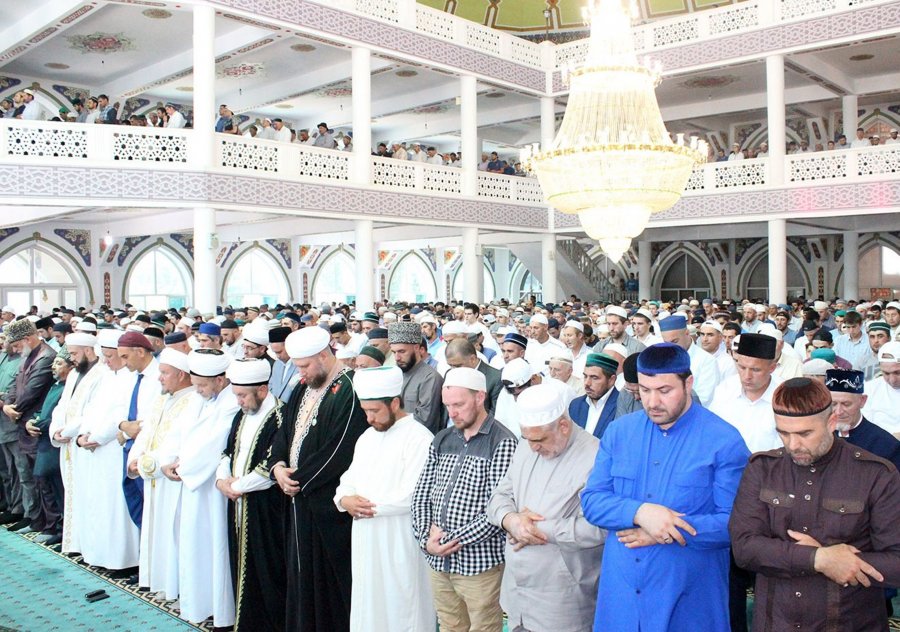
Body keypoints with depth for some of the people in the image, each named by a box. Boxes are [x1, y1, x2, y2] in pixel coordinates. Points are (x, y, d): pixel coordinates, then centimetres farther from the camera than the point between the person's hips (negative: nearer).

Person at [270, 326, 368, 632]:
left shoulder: (347, 391, -17)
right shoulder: (303, 387, 10)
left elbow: (338, 452, -21)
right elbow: (285, 430, 16)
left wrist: (300, 480, -13)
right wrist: (278, 465, -2)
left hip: (328, 504, -8)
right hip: (299, 497, 8)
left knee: (329, 577, 3)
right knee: (302, 571, 16)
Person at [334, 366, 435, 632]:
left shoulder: (419, 438, -13)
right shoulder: (368, 437, 13)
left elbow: (412, 496, -20)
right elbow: (349, 479, 15)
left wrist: (368, 505, -12)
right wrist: (345, 499, -8)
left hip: (400, 543, -7)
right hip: (366, 541, 8)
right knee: (367, 607, 14)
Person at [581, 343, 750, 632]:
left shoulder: (724, 441, -10)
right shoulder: (619, 431, 2)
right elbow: (591, 500, 0)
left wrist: (663, 532, -19)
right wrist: (639, 512, -19)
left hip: (687, 597, -3)